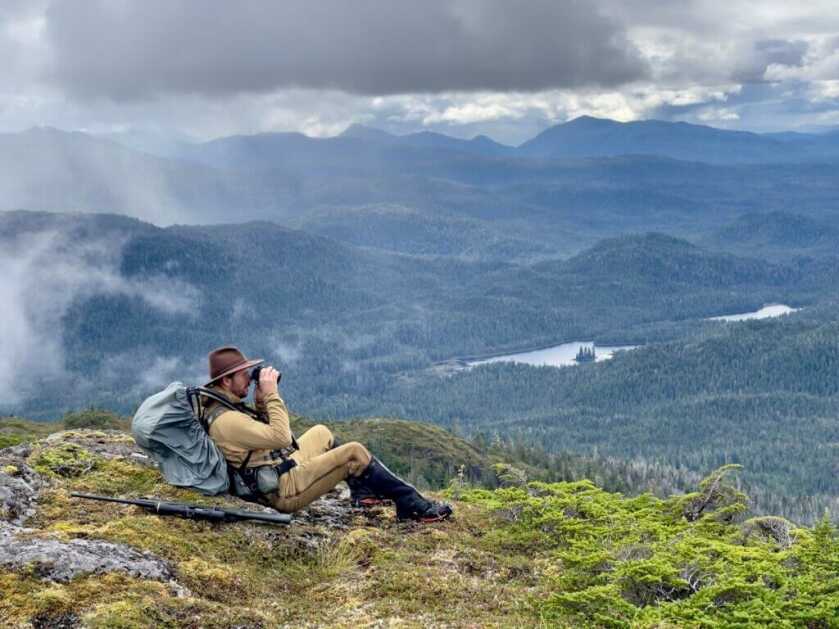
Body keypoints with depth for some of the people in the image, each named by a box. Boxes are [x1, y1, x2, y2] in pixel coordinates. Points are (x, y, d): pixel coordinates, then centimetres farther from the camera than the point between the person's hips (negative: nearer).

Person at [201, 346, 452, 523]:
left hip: (280, 470, 11)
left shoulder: (218, 407, 8)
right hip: (285, 489, -11)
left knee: (321, 433, 26)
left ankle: (361, 491, 27)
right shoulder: (226, 420, -25)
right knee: (354, 452, -12)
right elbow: (281, 437, -26)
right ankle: (412, 505, -3)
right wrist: (271, 394, -19)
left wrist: (262, 400, 1)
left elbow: (271, 432, 17)